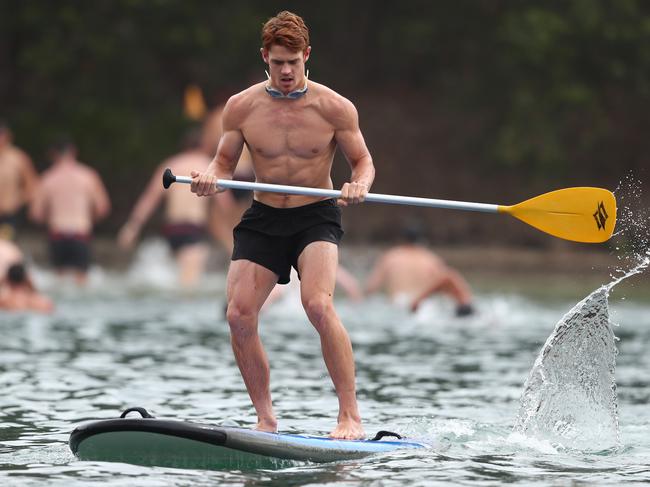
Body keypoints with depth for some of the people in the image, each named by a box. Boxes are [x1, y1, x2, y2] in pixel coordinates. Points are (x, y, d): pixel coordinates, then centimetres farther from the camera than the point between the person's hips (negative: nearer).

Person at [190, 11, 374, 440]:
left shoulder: (334, 108, -6)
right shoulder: (241, 107, -1)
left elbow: (363, 160, 3)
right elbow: (224, 164, 8)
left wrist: (360, 185, -20)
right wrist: (210, 178, -15)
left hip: (316, 217, -3)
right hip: (263, 219, 3)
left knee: (318, 305, -26)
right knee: (239, 315, -12)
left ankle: (351, 417, -20)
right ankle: (265, 418, 5)